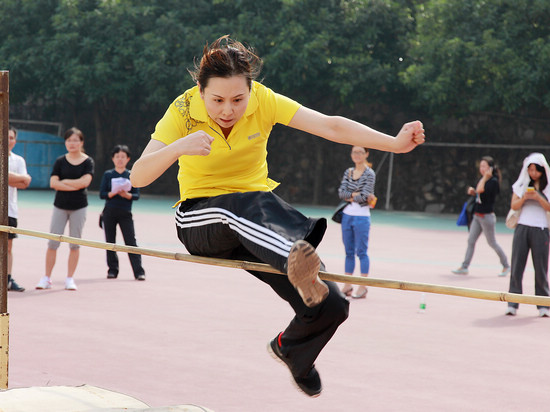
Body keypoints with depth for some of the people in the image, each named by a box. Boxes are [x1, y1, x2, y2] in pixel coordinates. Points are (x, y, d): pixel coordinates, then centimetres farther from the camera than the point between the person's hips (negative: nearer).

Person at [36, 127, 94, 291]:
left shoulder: (88, 162, 0)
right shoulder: (60, 161, 3)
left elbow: (85, 182, -14)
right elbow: (53, 183, -7)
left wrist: (64, 181, -9)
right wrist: (75, 185, -13)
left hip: (79, 207, -1)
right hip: (60, 205, 1)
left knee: (74, 244, 2)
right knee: (53, 242, -2)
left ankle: (70, 278, 9)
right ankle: (46, 278, 4)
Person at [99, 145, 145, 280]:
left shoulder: (132, 175, 4)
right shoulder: (108, 175, 6)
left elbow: (136, 195, 0)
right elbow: (102, 194, 0)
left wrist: (127, 195, -19)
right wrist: (113, 193, -18)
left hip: (125, 213, -1)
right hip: (109, 213, 2)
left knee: (131, 242, -7)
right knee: (110, 242, 6)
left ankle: (139, 272, -10)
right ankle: (113, 269, 17)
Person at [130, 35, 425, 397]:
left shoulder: (262, 101, -12)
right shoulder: (184, 112, -16)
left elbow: (330, 126, -19)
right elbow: (138, 177, -24)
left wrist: (395, 143, -31)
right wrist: (178, 147, -43)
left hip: (260, 221, 3)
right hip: (200, 221, -3)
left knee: (331, 306, -11)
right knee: (243, 205, -40)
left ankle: (290, 348, 22)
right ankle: (295, 260, -70)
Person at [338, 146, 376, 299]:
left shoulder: (369, 174, -7)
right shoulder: (348, 172, 10)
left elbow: (364, 197, -16)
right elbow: (341, 193, -1)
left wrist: (349, 197, -4)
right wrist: (355, 194, -14)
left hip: (362, 216, -6)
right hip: (347, 215, 6)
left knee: (361, 251, -4)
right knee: (349, 252, 9)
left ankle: (363, 287, 0)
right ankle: (347, 286, 14)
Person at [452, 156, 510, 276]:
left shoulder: (493, 181, -16)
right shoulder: (483, 180, 10)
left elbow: (480, 190, -29)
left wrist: (485, 177, -21)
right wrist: (472, 191, 2)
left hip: (487, 216, -8)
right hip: (477, 215, 8)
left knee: (492, 242, 2)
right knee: (471, 240, 4)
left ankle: (506, 266, 16)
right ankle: (464, 267, 6)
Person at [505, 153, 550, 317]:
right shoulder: (521, 185, 10)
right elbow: (513, 205, 4)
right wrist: (524, 198, -14)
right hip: (522, 228, 1)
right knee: (517, 266, -3)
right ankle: (513, 304, -2)